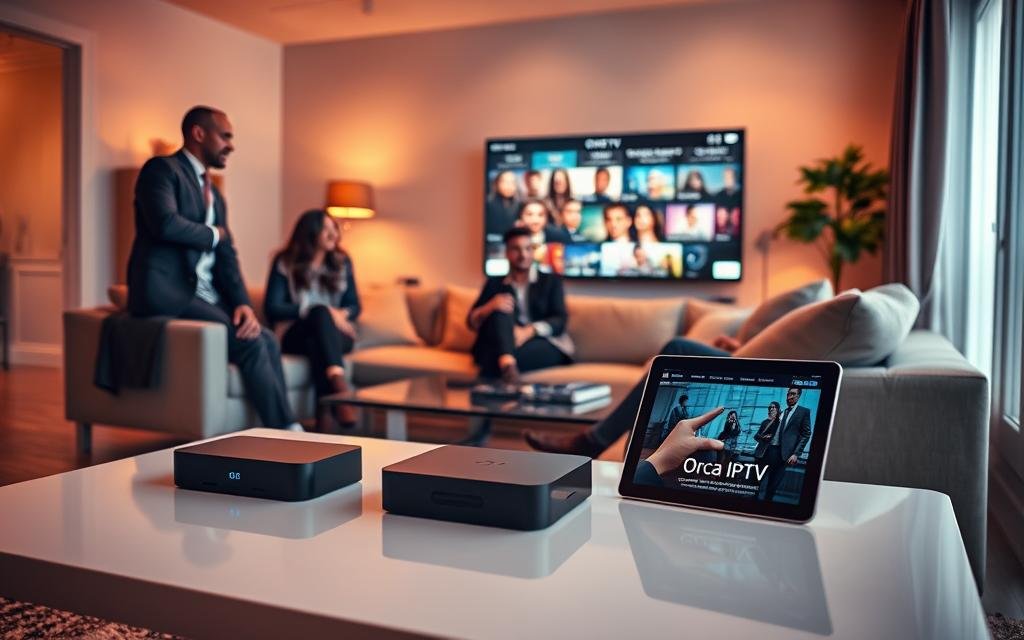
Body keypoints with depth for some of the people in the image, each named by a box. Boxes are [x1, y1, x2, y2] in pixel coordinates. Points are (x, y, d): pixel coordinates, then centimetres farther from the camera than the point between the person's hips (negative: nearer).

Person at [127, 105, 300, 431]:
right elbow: (166, 224, -22)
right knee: (249, 344, -20)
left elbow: (226, 256, 13)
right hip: (166, 292, -7)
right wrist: (214, 234, -2)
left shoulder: (214, 193, 22)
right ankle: (286, 432, -14)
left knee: (266, 340, -13)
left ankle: (283, 431, -12)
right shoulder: (161, 169, -3)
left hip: (203, 295, 7)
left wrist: (243, 304, -6)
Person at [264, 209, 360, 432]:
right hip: (295, 334, -3)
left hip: (336, 334, 3)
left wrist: (340, 315, -13)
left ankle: (324, 416, -48)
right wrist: (317, 310, -18)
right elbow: (272, 309, -9)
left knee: (317, 344, -35)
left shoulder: (342, 262, 13)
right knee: (320, 313, -36)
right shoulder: (285, 263, 1)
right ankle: (340, 387, -58)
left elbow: (354, 305, 12)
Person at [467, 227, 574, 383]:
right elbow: (472, 322, 7)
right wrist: (489, 308, -17)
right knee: (502, 308, -30)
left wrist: (528, 332, -22)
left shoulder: (551, 281, 14)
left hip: (544, 345, -1)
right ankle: (506, 363, -52)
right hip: (501, 346, 2)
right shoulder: (494, 283, 19)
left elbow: (560, 320, -1)